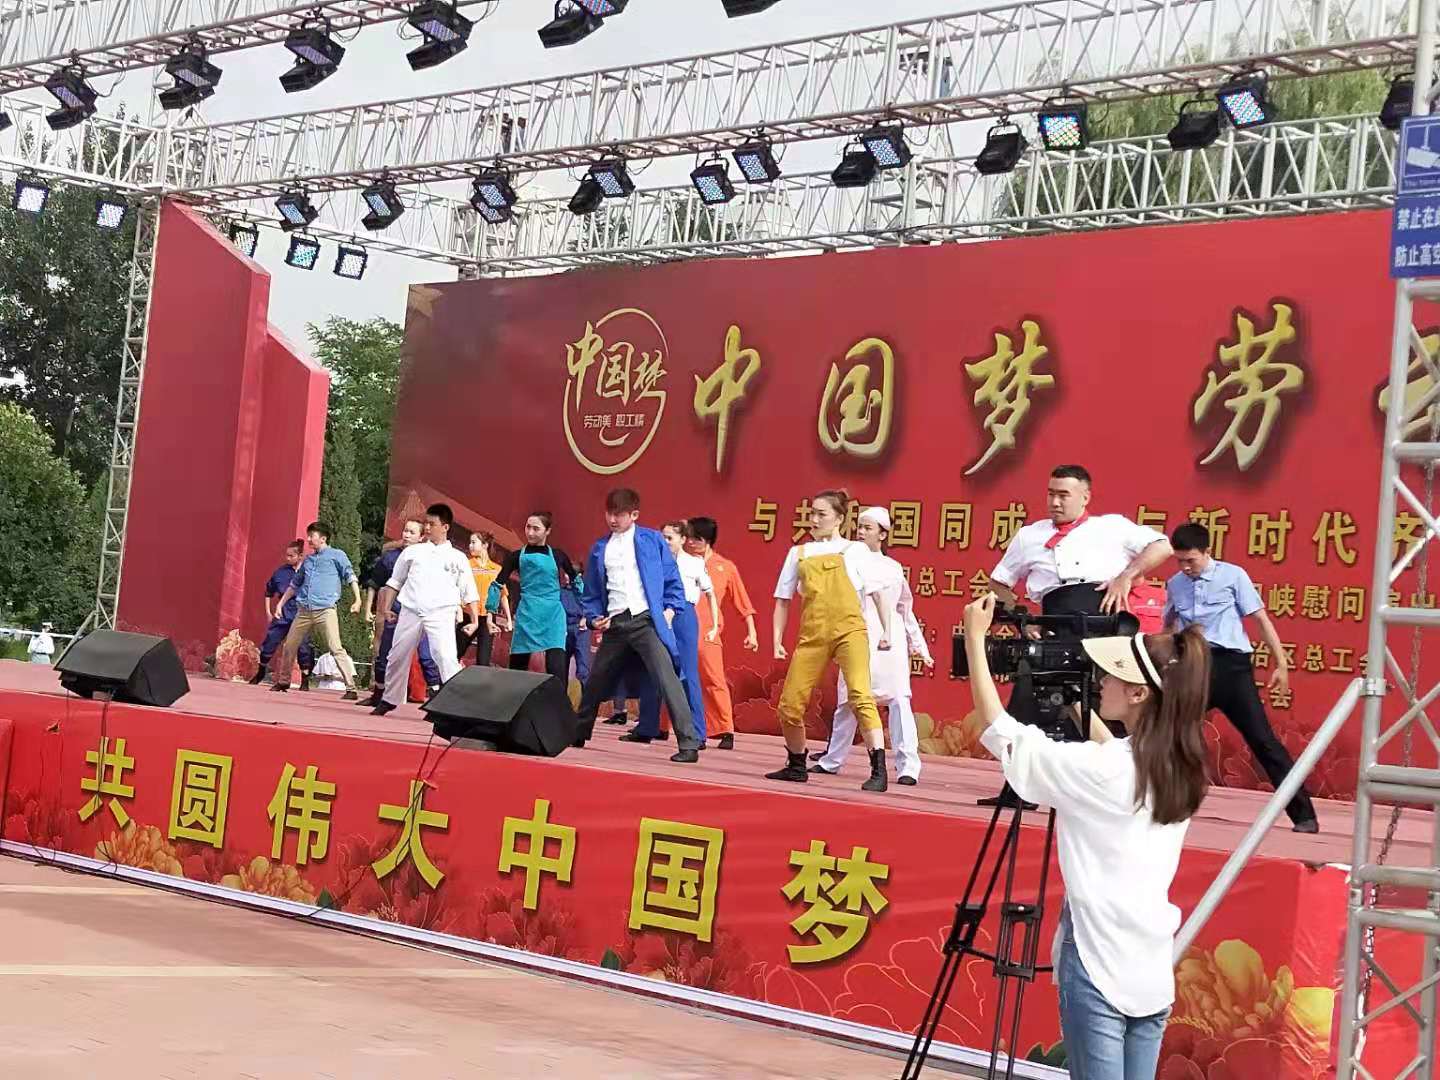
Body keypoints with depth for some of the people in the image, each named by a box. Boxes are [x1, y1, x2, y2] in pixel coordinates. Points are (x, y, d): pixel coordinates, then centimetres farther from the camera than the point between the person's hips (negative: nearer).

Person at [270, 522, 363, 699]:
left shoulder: (337, 555, 3)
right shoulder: (307, 560, 20)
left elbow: (350, 576, -5)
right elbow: (294, 584, 30)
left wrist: (357, 600, -17)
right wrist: (281, 603, 28)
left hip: (325, 611, -6)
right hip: (303, 611, 6)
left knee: (336, 649, -15)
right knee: (288, 647, 11)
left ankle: (351, 689, -16)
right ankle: (283, 682, 28)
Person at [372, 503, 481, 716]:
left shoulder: (457, 558, 10)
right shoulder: (412, 552, 16)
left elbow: (469, 594, 9)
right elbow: (395, 582, 20)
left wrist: (474, 621, 0)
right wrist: (386, 608, 11)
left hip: (441, 614, -3)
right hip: (410, 611, 3)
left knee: (446, 658, -19)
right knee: (397, 657, 9)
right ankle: (389, 700, 26)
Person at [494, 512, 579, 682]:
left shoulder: (558, 556, 8)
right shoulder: (517, 556, 7)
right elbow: (498, 584, 4)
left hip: (553, 617, -1)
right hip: (527, 617, 1)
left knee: (556, 671, -14)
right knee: (516, 671, 5)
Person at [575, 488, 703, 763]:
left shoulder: (652, 540, 4)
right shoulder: (599, 548, 13)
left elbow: (673, 580, 6)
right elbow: (592, 592, 18)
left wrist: (670, 609, -6)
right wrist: (594, 618, 4)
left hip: (646, 621, -4)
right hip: (615, 625, 4)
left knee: (667, 679, -17)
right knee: (595, 683, 15)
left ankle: (689, 745, -17)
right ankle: (578, 735, 34)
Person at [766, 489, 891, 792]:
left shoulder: (855, 550, 10)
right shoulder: (799, 553, 17)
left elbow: (877, 593, 10)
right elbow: (783, 600, 18)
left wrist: (886, 631, 2)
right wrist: (777, 639, 10)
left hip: (849, 630, -4)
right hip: (812, 635, 4)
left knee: (860, 696, -21)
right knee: (790, 704, 2)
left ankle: (879, 771, -24)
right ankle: (796, 767, 25)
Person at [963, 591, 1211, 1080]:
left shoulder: (1101, 769, -17)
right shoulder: (1179, 769, 4)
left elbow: (1000, 733, -9)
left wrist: (975, 638, -2)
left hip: (1097, 967, -7)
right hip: (1153, 971, 7)